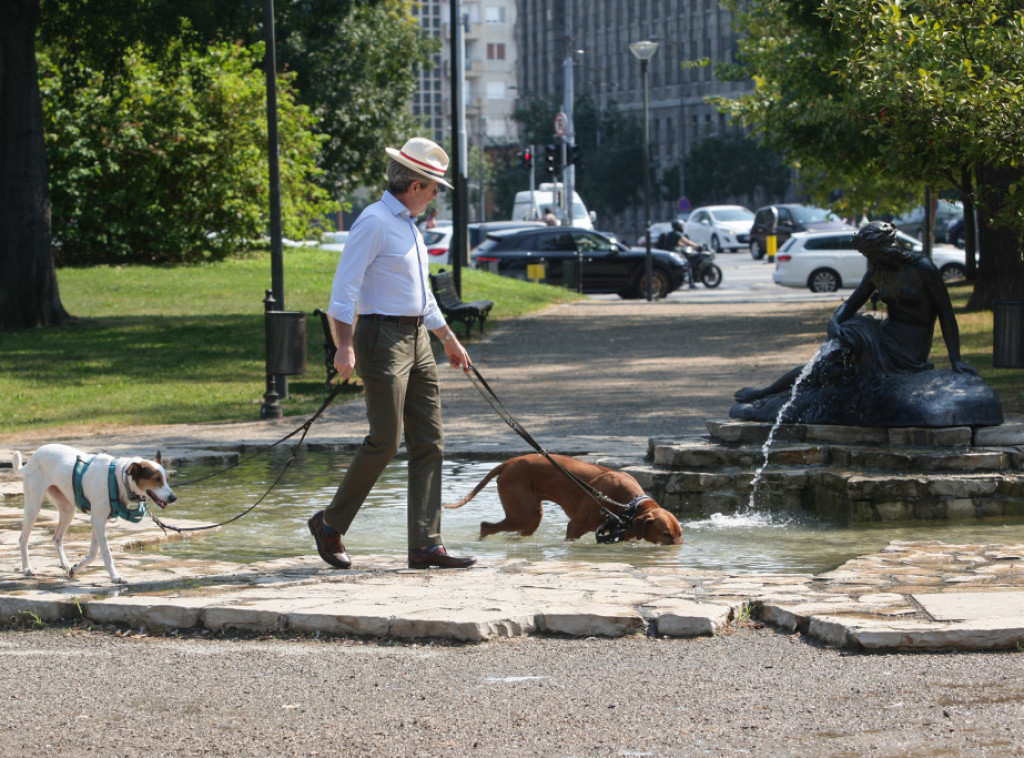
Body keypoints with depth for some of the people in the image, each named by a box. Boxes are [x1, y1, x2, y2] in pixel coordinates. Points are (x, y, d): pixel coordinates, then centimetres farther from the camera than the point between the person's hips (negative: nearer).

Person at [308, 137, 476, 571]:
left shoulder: (408, 224, 18)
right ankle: (330, 524, 5)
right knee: (385, 441, -11)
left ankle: (425, 545, 2)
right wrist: (345, 346, -25)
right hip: (382, 336, -9)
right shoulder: (374, 222, -11)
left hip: (417, 340, 9)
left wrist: (449, 339, 34)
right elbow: (344, 287, -17)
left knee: (429, 442, 3)